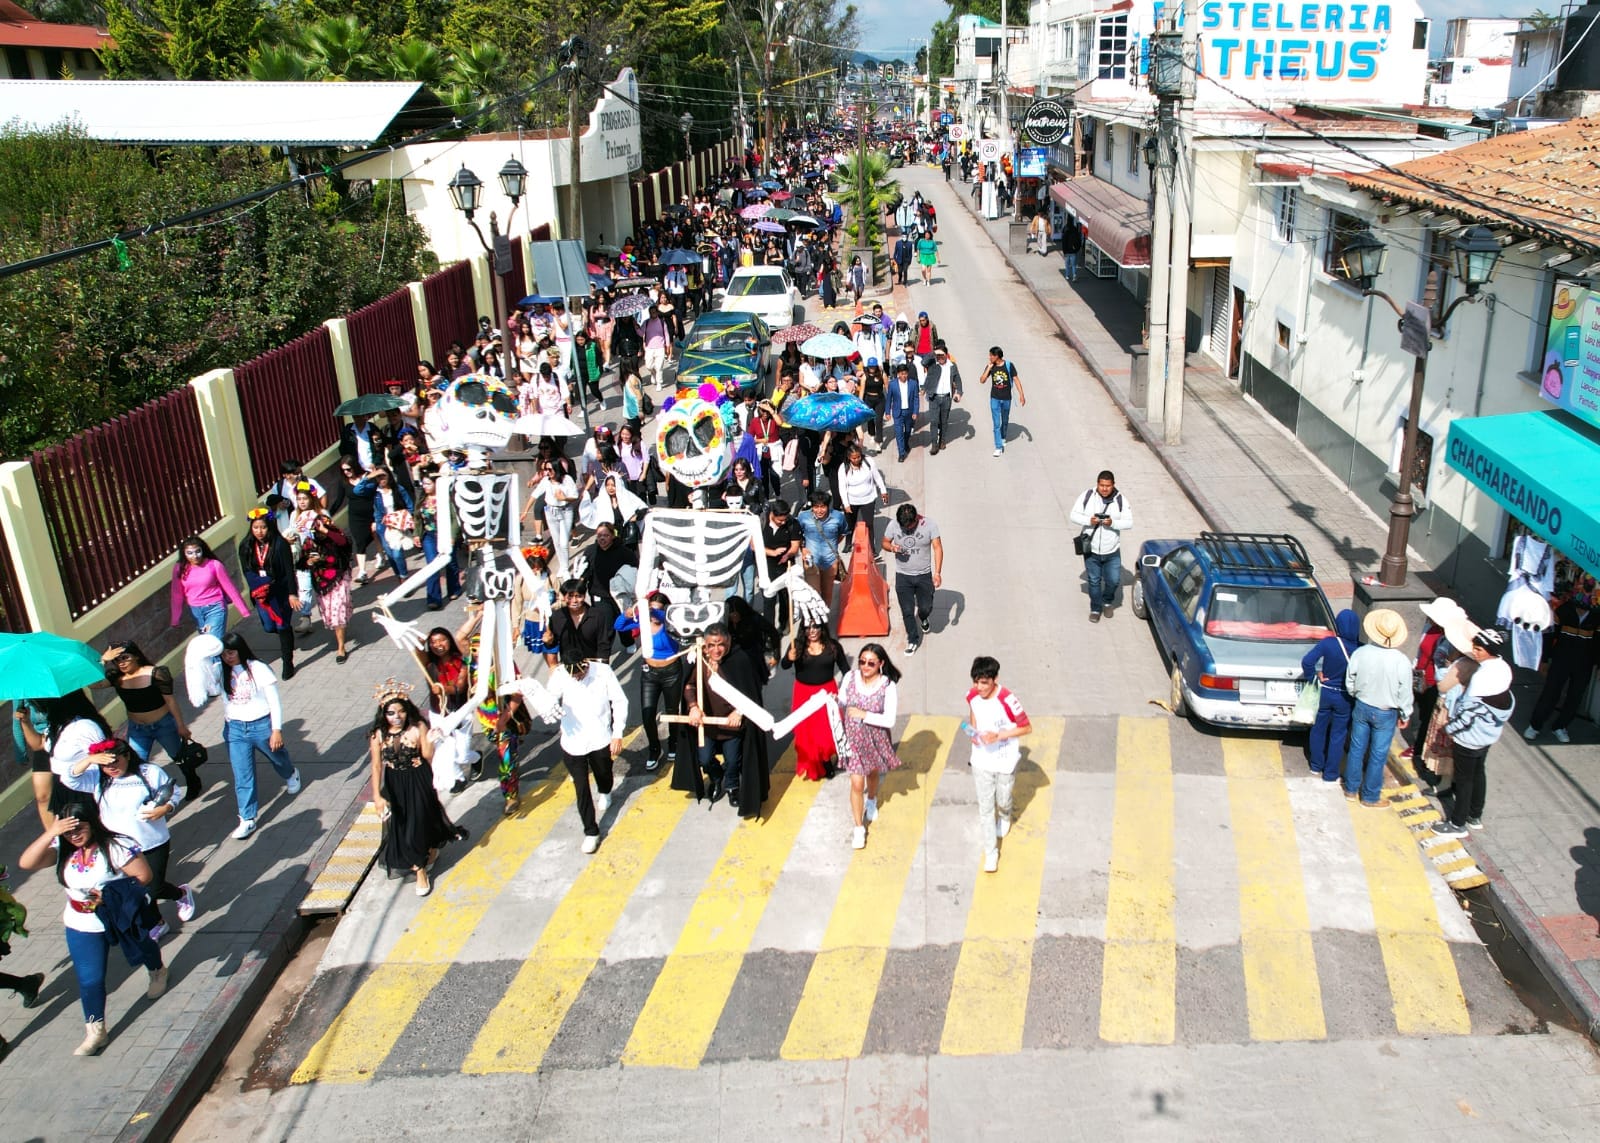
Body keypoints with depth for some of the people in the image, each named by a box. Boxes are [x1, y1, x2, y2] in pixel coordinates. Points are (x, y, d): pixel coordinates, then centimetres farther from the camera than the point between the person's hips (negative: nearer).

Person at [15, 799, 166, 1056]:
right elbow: (26, 863, -26)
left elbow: (143, 875, -24)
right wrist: (50, 833, -35)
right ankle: (95, 1032, 16)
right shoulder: (62, 849, -12)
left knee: (141, 947, 27)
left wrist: (113, 895, -26)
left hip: (120, 918, -3)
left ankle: (158, 972, 60)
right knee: (89, 980, 2)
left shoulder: (114, 847, -26)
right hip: (81, 927, 3)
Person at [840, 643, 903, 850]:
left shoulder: (888, 686, -21)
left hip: (875, 738, 0)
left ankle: (871, 801, 60)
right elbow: (842, 703, 0)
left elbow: (889, 720, -23)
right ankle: (859, 828, 14)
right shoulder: (850, 678, -14)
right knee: (857, 783, -2)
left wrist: (863, 715, -28)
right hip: (853, 738, 0)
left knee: (873, 772, 27)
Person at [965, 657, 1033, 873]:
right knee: (985, 807, 7)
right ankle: (990, 852, 21)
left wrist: (999, 736, -28)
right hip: (981, 761, 3)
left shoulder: (1008, 701, -28)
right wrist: (973, 730, -9)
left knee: (1003, 801, 20)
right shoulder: (972, 696, -13)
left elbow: (1026, 727, -17)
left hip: (1005, 762, -3)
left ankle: (1004, 819, 57)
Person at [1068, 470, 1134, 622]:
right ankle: (1095, 609, 30)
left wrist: (1113, 523, -26)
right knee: (1094, 581, 11)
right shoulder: (1087, 496, -9)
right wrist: (1088, 521, -24)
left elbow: (1129, 522, -7)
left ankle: (1107, 601, 37)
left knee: (1113, 580, 6)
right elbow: (1074, 515, -6)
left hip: (1112, 552, 0)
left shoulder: (1120, 500, -8)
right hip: (1091, 550, 0)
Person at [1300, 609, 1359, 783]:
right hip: (1345, 698, 0)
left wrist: (1313, 677, -8)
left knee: (1319, 730, 21)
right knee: (1338, 736, 14)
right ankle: (1330, 773, 24)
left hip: (1324, 693, 0)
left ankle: (1316, 765, 35)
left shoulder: (1328, 643, -19)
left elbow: (1307, 661, -24)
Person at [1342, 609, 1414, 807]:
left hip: (1362, 708, 3)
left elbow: (1350, 683, -4)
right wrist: (1405, 715, 4)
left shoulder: (1360, 653, -17)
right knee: (1378, 755, 12)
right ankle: (1370, 797, 25)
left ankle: (1351, 789, 32)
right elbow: (1404, 693, -13)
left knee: (1357, 749, 19)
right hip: (1386, 714, -2)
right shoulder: (1401, 661, -24)